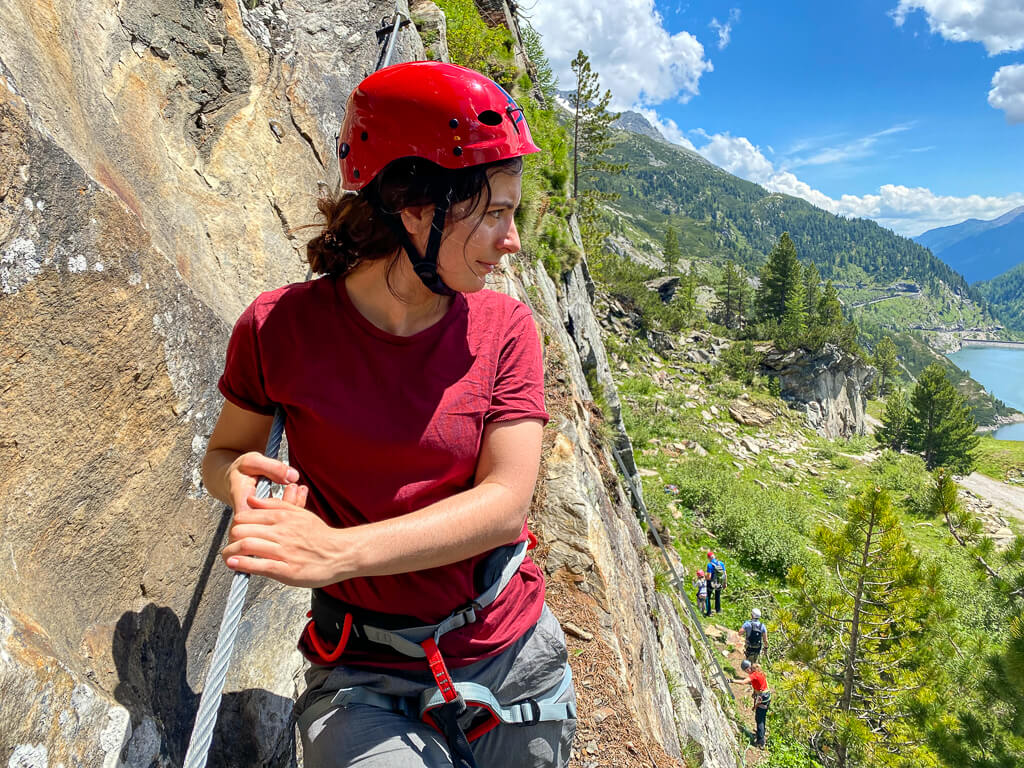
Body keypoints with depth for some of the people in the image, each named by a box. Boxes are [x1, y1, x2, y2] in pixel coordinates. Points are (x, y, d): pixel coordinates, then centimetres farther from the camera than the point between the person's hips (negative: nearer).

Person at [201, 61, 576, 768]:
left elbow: (507, 502, -16)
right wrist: (241, 479, -19)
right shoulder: (280, 325, -10)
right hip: (365, 680, -1)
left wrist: (341, 551, -28)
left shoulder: (504, 327, -7)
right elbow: (223, 452, 5)